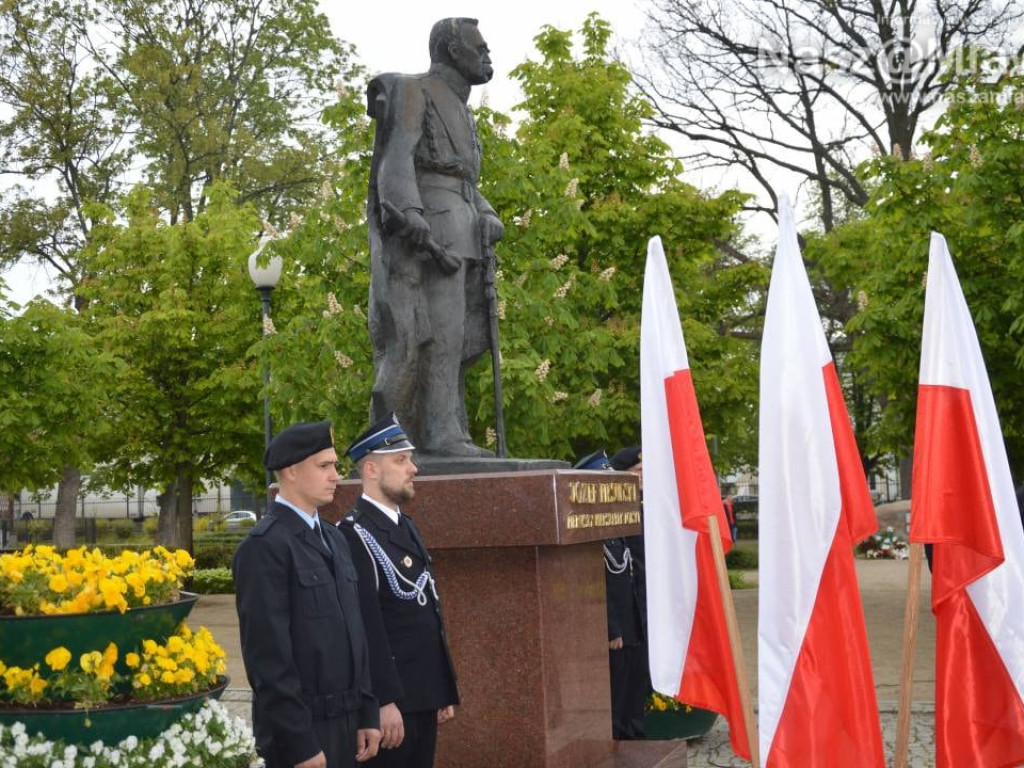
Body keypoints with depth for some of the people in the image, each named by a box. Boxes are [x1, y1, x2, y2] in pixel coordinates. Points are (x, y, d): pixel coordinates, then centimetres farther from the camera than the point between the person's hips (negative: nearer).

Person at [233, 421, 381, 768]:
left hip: (344, 721, 7)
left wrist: (368, 714, 10)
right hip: (298, 728, -7)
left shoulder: (334, 539, 12)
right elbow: (269, 653, -17)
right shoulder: (264, 545, -13)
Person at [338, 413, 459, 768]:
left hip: (423, 696, 9)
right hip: (390, 700, -9)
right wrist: (385, 701, -24)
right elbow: (367, 626, -21)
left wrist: (443, 691, 17)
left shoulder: (407, 526, 15)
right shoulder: (355, 535, -15)